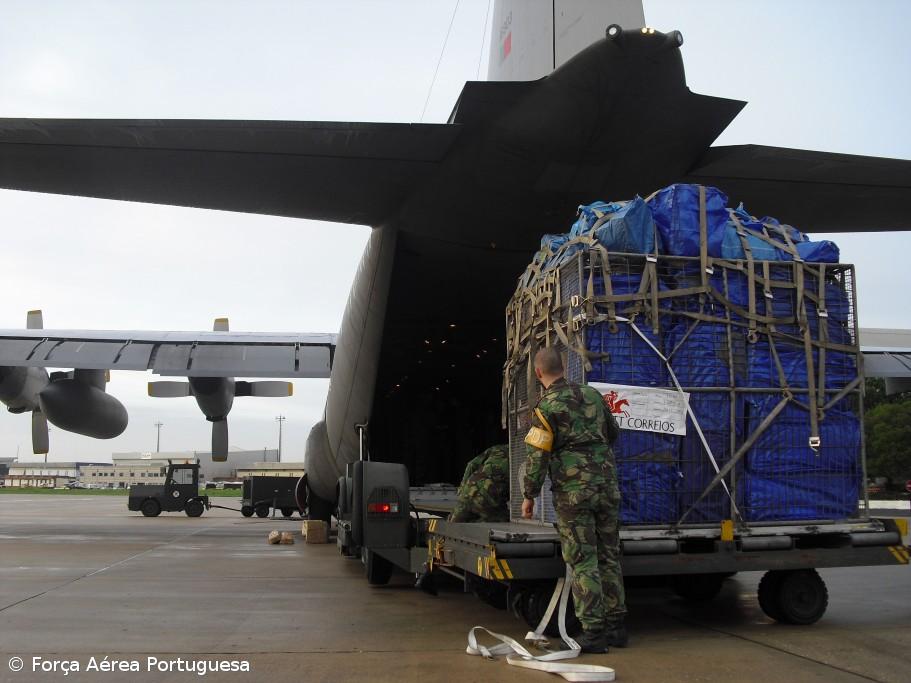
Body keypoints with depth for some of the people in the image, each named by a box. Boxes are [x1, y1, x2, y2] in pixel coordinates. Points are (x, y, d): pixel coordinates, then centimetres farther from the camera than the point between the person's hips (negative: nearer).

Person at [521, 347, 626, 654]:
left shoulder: (546, 407, -9)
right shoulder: (592, 394, 9)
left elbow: (537, 456, -10)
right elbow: (613, 433, 22)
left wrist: (529, 495, 0)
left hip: (573, 492, -5)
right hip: (607, 486, 6)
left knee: (583, 562, -2)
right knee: (609, 557, 12)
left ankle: (593, 631, -3)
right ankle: (616, 626, 18)